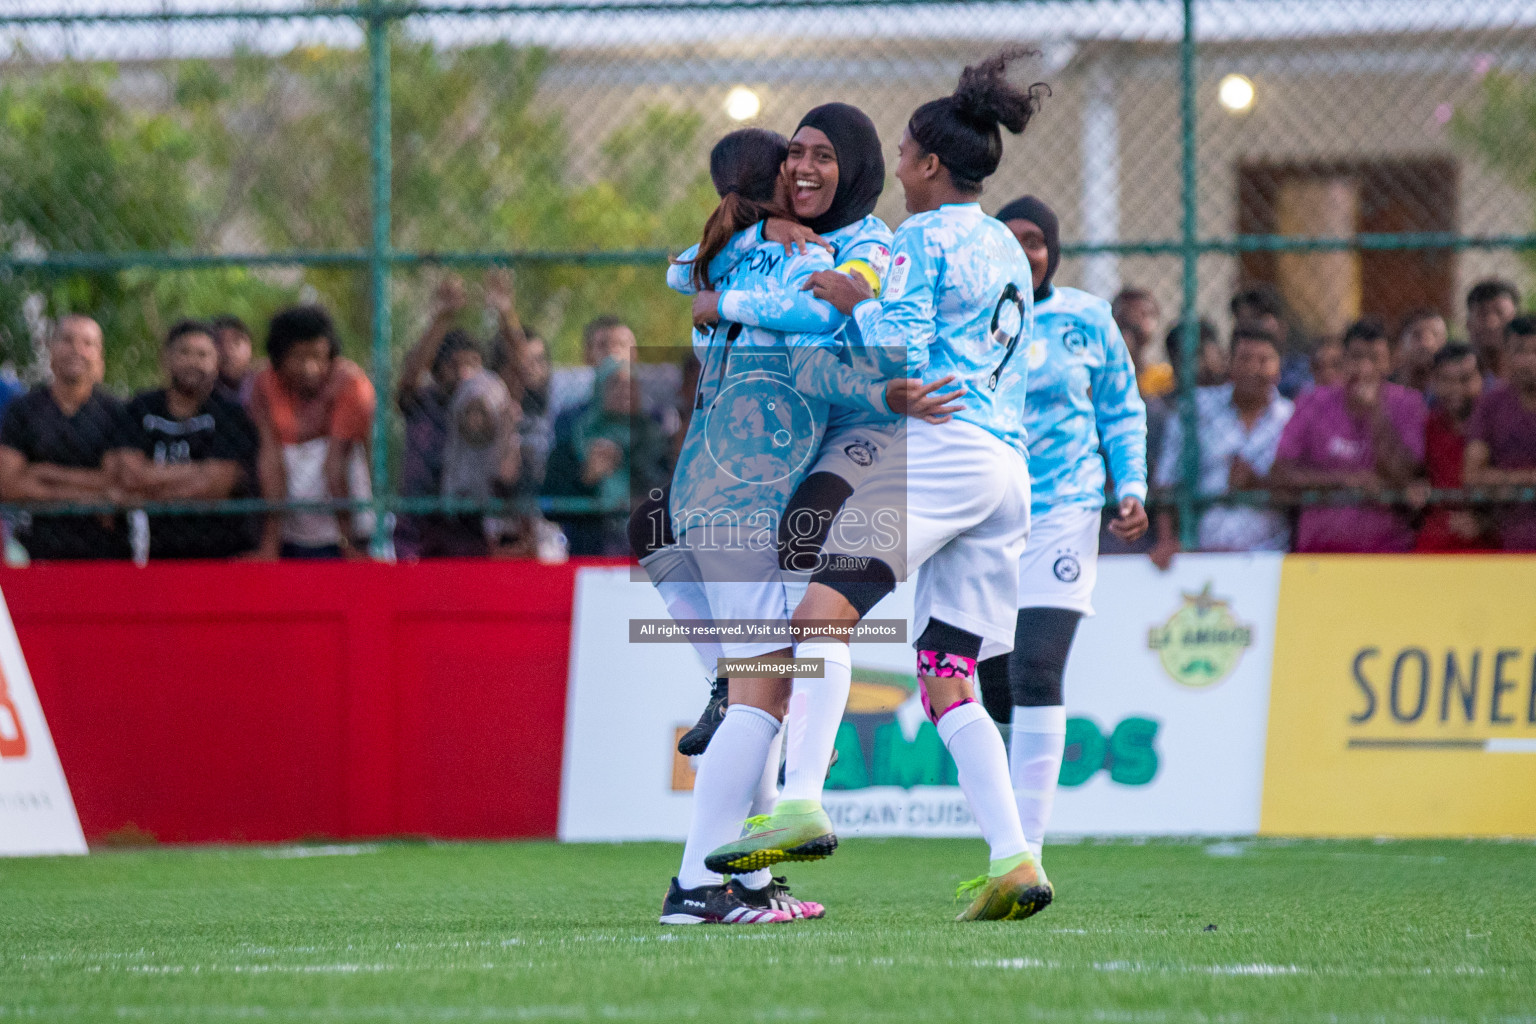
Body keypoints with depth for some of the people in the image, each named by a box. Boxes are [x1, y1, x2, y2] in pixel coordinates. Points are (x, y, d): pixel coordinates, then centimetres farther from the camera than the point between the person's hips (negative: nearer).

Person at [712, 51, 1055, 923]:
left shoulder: (927, 235, -1)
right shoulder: (1007, 251, 26)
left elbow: (903, 346, -10)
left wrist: (858, 301, 6)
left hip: (938, 447, -9)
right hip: (1009, 469, 9)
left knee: (827, 608, -21)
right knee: (949, 678, 8)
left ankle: (802, 803, -40)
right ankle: (1013, 860, -5)